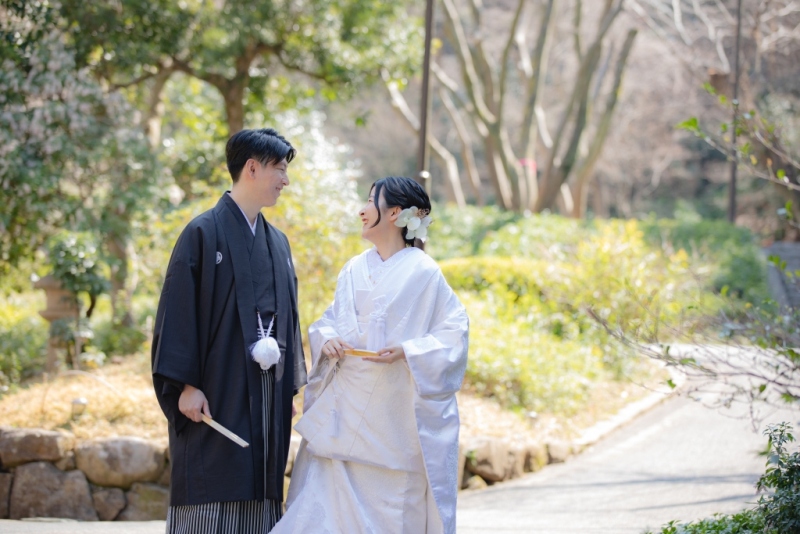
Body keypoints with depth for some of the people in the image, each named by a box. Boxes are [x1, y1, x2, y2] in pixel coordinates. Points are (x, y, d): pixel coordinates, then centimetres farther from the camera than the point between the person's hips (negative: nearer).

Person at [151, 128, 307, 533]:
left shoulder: (277, 243, 15)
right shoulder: (204, 233, -6)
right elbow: (178, 311, -10)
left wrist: (294, 385, 13)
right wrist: (186, 385, -15)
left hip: (267, 399, 7)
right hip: (217, 395, -7)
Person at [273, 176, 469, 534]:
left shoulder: (423, 273, -5)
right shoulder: (355, 269, 11)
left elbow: (454, 330, -5)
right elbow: (329, 321, 17)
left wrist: (407, 350, -19)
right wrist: (326, 340, -6)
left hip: (395, 408, -5)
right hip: (345, 405, 5)